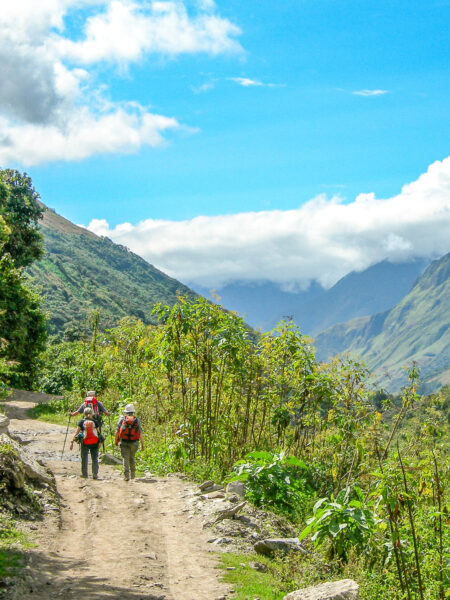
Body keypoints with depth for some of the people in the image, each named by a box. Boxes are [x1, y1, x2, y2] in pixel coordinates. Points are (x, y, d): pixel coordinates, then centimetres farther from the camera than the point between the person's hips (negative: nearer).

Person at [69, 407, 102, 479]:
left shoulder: (82, 422, -2)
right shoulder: (94, 422, 1)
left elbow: (76, 432, -4)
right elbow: (98, 432, 7)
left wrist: (72, 442, -2)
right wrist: (99, 442, 19)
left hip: (84, 442, -1)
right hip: (94, 442, 1)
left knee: (84, 458, 12)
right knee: (95, 458, 8)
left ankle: (84, 474, 16)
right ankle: (95, 474, 2)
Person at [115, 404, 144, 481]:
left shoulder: (122, 419, 0)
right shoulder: (137, 420, 3)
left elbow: (117, 431, -3)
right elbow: (140, 432, -2)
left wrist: (116, 440, 9)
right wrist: (142, 444, 1)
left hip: (124, 442, -2)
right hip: (134, 443, 2)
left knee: (125, 458, -2)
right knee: (132, 458, 19)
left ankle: (126, 475, -14)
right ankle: (132, 475, 23)